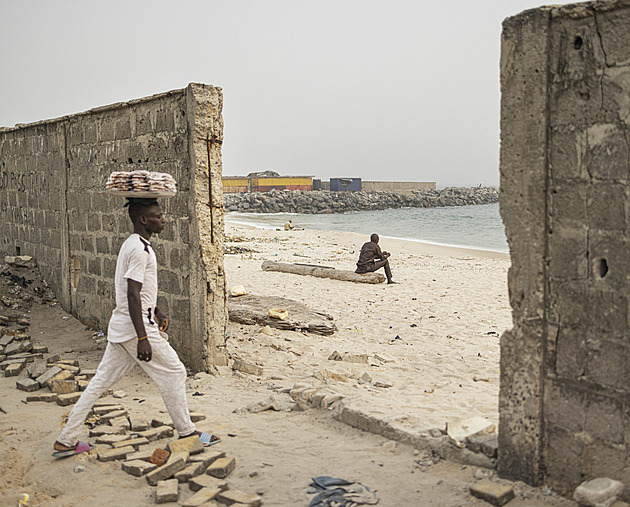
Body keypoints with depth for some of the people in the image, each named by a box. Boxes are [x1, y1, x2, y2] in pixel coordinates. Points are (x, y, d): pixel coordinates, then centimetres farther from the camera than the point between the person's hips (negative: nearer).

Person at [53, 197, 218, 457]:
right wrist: (142, 338, -25)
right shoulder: (140, 249, -18)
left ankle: (66, 440, 17)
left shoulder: (131, 244, 14)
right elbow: (132, 295, -23)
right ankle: (186, 432, 16)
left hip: (120, 328, 10)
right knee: (173, 373, 4)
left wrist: (156, 311, 29)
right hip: (136, 328, -10)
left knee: (102, 380, 12)